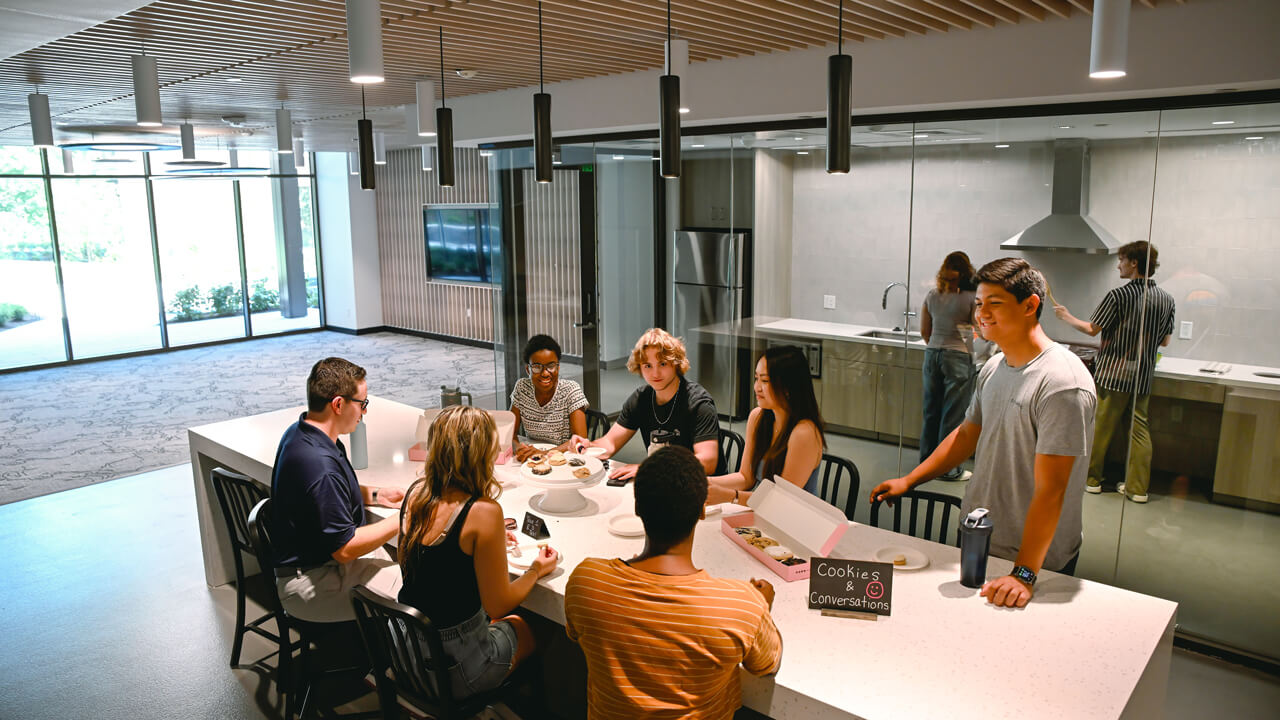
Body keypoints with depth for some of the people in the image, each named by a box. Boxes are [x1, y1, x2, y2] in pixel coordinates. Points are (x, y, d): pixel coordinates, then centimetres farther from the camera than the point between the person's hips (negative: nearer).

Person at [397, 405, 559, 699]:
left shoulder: (416, 492, -5)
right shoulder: (483, 512, -27)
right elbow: (497, 605, -17)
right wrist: (535, 570, 0)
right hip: (454, 667, -6)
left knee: (512, 623, 31)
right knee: (526, 630, 25)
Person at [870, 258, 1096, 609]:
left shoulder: (1063, 384, -23)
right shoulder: (994, 367, 3)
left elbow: (1050, 488, -26)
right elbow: (968, 433, 16)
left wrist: (1024, 575, -27)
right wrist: (908, 481, 13)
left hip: (1037, 561, -7)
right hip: (977, 543, 7)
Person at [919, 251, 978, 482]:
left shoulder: (932, 296, 2)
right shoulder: (970, 298, -12)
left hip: (932, 355, 5)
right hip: (959, 357, -5)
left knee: (931, 411, 14)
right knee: (953, 414, 3)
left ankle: (926, 462, 24)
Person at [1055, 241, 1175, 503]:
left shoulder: (1117, 296, -14)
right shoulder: (1166, 299, 3)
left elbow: (1092, 329, -7)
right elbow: (1165, 341, 11)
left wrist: (1067, 317, 8)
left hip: (1113, 373, -5)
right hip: (1143, 375, 5)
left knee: (1101, 427, 6)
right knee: (1139, 428, 9)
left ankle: (1092, 479, 17)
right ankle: (1137, 487, 12)